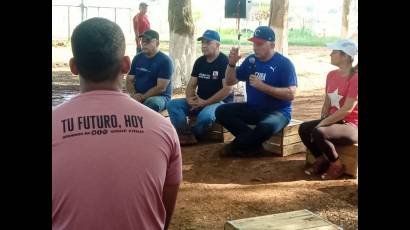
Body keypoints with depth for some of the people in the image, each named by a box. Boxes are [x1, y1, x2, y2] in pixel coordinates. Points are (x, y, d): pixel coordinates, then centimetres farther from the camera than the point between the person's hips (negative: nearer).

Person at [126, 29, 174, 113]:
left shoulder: (165, 60, -9)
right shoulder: (137, 58, 10)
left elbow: (161, 88, -15)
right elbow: (129, 80, 10)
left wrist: (142, 97, -19)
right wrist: (133, 94, -10)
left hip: (159, 97, -4)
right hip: (138, 96, 5)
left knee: (151, 102, -39)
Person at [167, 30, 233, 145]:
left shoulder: (225, 62, -12)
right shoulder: (199, 61, 10)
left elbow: (227, 89, -20)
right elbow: (191, 85, 11)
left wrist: (205, 103, -20)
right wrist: (190, 99, -12)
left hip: (220, 102, -7)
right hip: (199, 101, 7)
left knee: (205, 116, -38)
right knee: (173, 104, -12)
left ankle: (187, 136, -11)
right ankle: (187, 136, -26)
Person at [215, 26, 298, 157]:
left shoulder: (284, 63, -10)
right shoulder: (251, 60, 6)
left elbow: (290, 94, -17)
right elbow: (230, 82, 11)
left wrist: (262, 86, -23)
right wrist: (232, 63, -8)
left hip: (277, 111, -5)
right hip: (252, 109, 6)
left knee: (266, 126, -39)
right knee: (221, 111, -15)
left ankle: (237, 146, -10)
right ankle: (254, 143, -15)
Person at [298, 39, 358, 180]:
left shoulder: (355, 78, -17)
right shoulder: (332, 75, 7)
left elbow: (347, 109, -21)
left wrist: (323, 124, -20)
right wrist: (322, 121, -3)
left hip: (351, 126, -7)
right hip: (334, 121, 7)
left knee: (318, 133, -32)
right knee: (304, 129, -17)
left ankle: (337, 165, -7)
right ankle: (321, 160, 3)